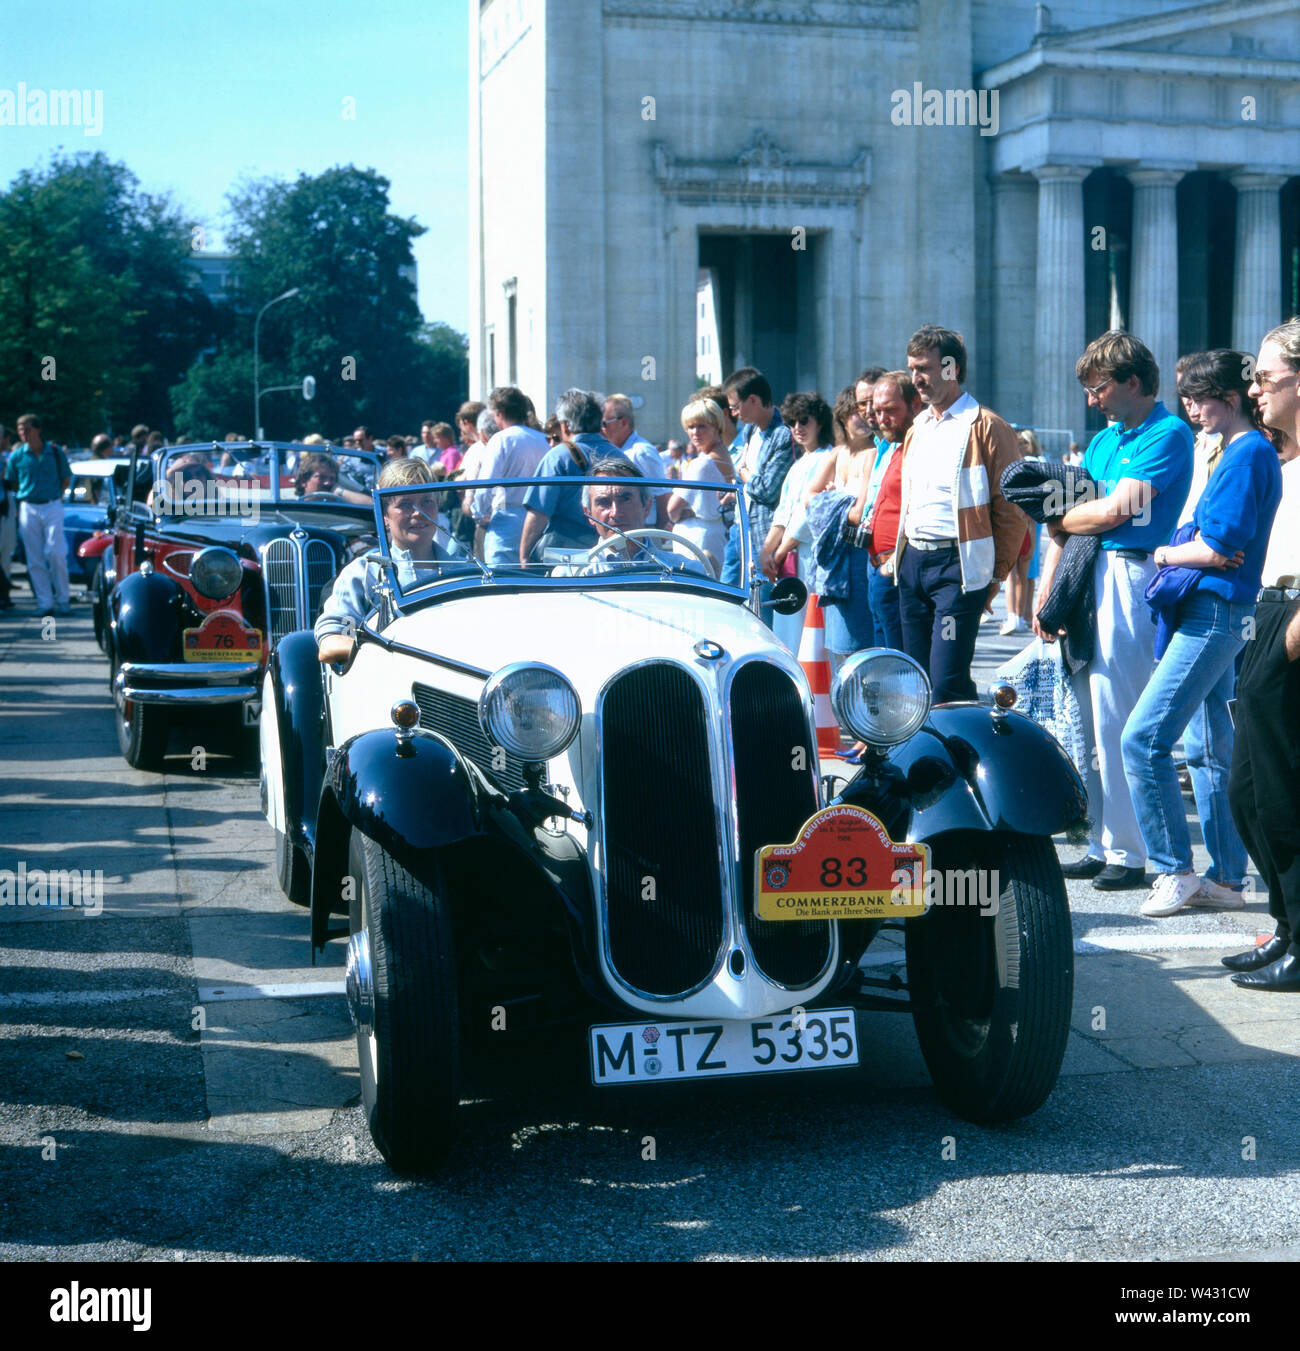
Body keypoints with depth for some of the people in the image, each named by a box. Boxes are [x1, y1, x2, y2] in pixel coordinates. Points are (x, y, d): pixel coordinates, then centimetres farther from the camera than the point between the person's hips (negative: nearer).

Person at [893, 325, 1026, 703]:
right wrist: (900, 553, 17)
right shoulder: (917, 428, 18)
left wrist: (996, 575, -9)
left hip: (957, 564, -8)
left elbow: (1011, 509, -9)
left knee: (947, 684, -13)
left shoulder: (986, 427, -7)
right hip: (912, 560, 8)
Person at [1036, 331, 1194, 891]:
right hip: (1087, 577, 8)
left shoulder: (1168, 434, -6)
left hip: (1130, 576, -8)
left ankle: (1128, 853, -3)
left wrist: (1060, 518, 3)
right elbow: (1065, 522, 17)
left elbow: (1114, 511, -15)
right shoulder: (1103, 440, 20)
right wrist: (1045, 593, 9)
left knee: (1117, 724, -8)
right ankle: (1103, 845, 15)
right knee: (1091, 723, 9)